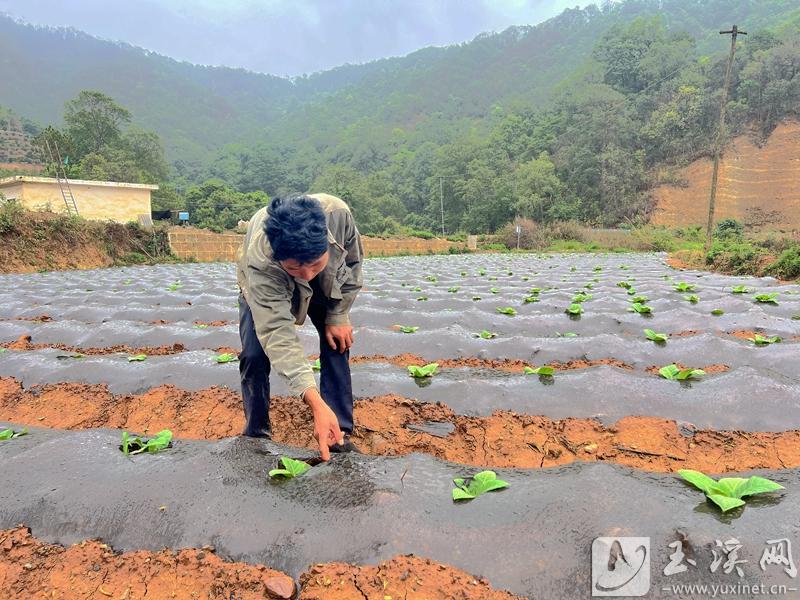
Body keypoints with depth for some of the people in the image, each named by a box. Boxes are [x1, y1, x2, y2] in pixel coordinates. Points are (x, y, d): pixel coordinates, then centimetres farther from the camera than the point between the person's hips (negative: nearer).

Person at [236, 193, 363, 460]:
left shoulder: (338, 214, -41)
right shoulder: (260, 261, -47)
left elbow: (353, 260, -18)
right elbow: (277, 333, -51)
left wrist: (338, 316, -16)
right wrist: (316, 403, -59)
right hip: (264, 287, -2)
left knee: (337, 342, -10)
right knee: (254, 355, -17)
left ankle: (339, 434, 0)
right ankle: (256, 435, 5)